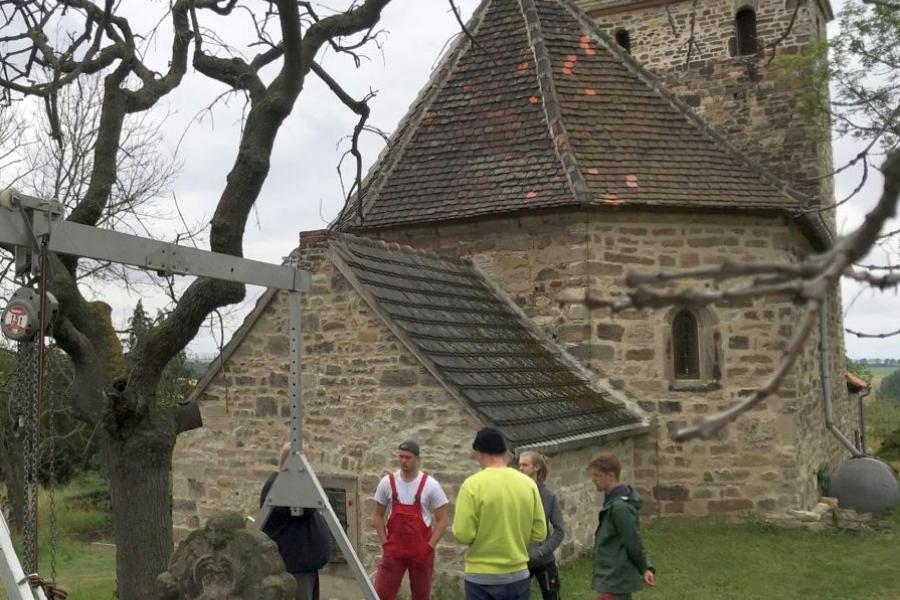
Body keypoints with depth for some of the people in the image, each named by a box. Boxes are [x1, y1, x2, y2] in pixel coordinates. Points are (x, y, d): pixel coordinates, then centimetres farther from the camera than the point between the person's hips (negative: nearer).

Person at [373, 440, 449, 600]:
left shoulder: (430, 485, -6)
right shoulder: (387, 482, 0)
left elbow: (442, 519, -3)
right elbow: (378, 516, 9)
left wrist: (429, 546, -8)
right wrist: (384, 543, 0)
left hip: (421, 551, -1)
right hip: (393, 549, 1)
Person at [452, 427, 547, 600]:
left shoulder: (473, 484, -13)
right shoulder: (528, 483, -1)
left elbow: (463, 534, -17)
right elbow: (540, 533, 2)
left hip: (482, 578, -3)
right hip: (518, 575, 4)